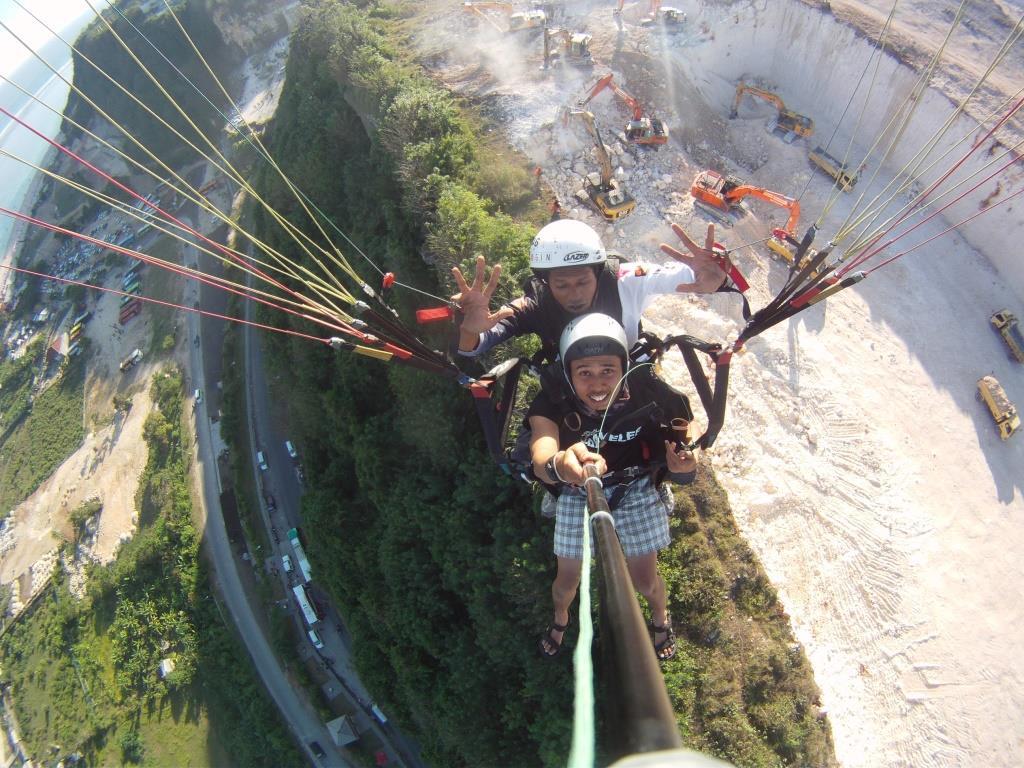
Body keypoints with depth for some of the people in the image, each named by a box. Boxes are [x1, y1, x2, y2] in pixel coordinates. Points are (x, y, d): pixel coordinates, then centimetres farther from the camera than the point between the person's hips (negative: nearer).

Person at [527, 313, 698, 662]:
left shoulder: (646, 397, -27)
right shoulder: (552, 403, -30)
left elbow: (672, 440, -13)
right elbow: (541, 458, -47)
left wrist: (680, 463, -38)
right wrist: (559, 464, -71)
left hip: (636, 492, 0)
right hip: (577, 496, 0)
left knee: (645, 579, 11)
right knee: (568, 579, 12)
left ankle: (661, 617, 50)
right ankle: (560, 619, 51)